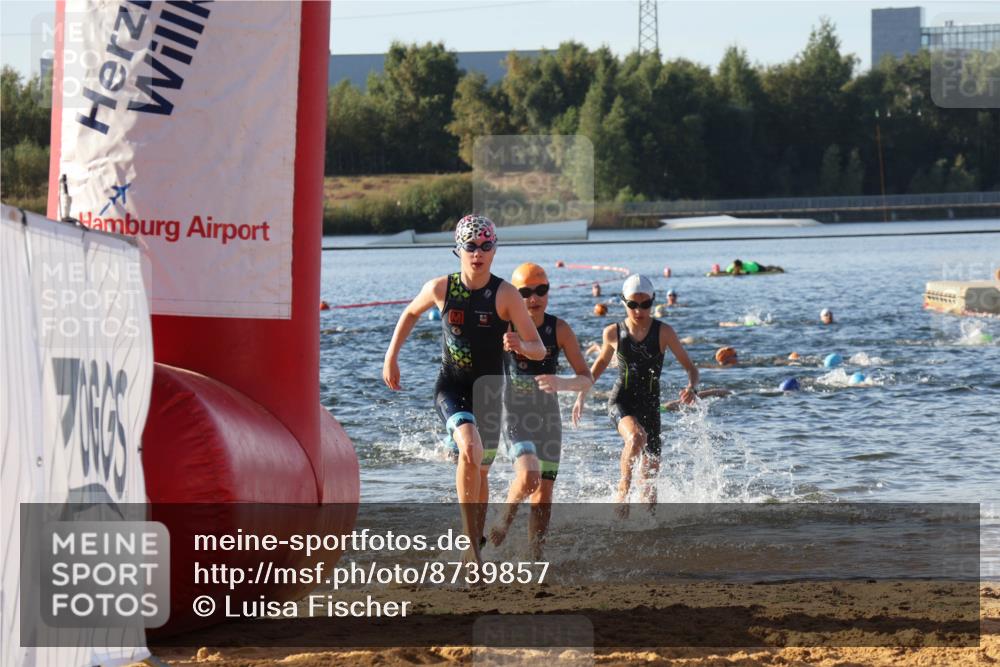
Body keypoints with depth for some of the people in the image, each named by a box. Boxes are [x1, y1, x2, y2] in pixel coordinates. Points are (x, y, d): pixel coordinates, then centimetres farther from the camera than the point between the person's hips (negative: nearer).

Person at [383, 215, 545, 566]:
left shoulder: (506, 294, -11)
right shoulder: (440, 288, -6)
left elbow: (539, 349, -12)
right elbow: (411, 314, 16)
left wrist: (521, 346, -34)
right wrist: (391, 357, 12)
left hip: (489, 391, 1)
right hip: (451, 387, -1)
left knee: (479, 471, 12)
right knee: (470, 452, -27)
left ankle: (474, 545, 31)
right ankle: (471, 537, -21)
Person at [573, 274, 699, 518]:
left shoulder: (663, 332, -7)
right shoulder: (613, 333, -3)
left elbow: (690, 367, -4)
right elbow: (601, 362, 18)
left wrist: (691, 388, -26)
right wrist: (581, 395, 14)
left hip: (649, 405, 1)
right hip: (621, 401, -1)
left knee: (650, 475, 5)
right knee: (636, 437, -35)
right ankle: (623, 489, -17)